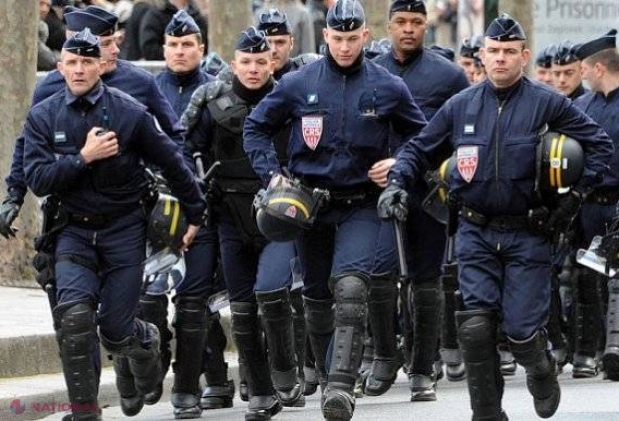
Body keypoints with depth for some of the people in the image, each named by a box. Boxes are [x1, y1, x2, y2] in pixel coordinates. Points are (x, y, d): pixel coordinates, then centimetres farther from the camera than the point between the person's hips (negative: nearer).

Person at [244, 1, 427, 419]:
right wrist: (272, 174, -3)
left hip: (361, 206, -2)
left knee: (350, 286, -23)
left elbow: (422, 135, 14)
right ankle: (328, 378, 31)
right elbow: (256, 127, 10)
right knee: (317, 297, 12)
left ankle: (342, 387, -31)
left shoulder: (388, 87, 0)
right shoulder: (298, 83, -1)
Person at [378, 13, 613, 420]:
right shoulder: (461, 106, 4)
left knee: (522, 329, -3)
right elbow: (419, 148, 13)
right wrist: (397, 181, -4)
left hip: (528, 234, -2)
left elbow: (599, 144, 2)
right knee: (477, 324, -10)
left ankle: (543, 372, 32)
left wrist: (576, 195, -4)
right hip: (476, 234, 2)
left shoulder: (547, 103, -4)